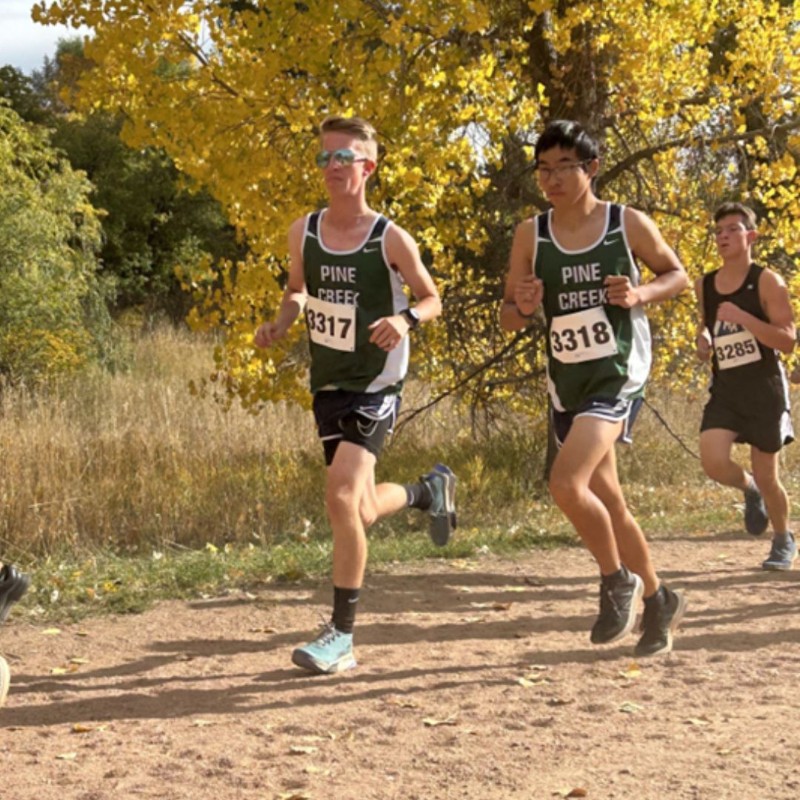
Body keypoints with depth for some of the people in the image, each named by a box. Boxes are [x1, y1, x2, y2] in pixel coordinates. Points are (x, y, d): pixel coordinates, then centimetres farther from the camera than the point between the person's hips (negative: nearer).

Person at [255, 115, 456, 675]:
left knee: (342, 497, -21)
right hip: (328, 384, 6)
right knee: (361, 512, 15)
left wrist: (406, 319, -24)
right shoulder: (304, 232, 0)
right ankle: (429, 491, 50)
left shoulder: (391, 239, -13)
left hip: (376, 386, -6)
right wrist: (280, 324, -3)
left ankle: (342, 636, -11)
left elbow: (433, 300, -2)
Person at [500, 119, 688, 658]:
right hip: (566, 384, 5)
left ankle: (618, 580, 1)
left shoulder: (629, 224, -6)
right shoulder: (531, 235, 1)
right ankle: (659, 600, 32)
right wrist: (523, 307, -17)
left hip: (619, 374, -5)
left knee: (566, 482, -23)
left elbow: (678, 276, 8)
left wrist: (641, 294, -13)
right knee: (607, 502, 12)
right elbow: (508, 319, 6)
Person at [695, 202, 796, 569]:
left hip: (765, 390, -3)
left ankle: (784, 541, 32)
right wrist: (704, 340, 4)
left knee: (766, 476, 5)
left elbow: (788, 341, -15)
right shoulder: (704, 286, 5)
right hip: (724, 391, 3)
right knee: (713, 461, -19)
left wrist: (743, 318, -26)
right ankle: (749, 491, 16)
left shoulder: (767, 282, -9)